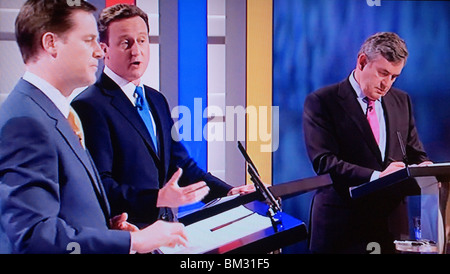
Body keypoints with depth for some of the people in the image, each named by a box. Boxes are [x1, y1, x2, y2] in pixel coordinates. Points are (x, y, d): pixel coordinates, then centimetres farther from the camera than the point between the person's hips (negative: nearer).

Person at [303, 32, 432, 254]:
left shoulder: (402, 101, 12)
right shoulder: (321, 102, -6)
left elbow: (415, 153, 16)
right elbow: (324, 162, -15)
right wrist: (375, 177, -27)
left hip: (392, 222, 5)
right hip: (341, 225, -4)